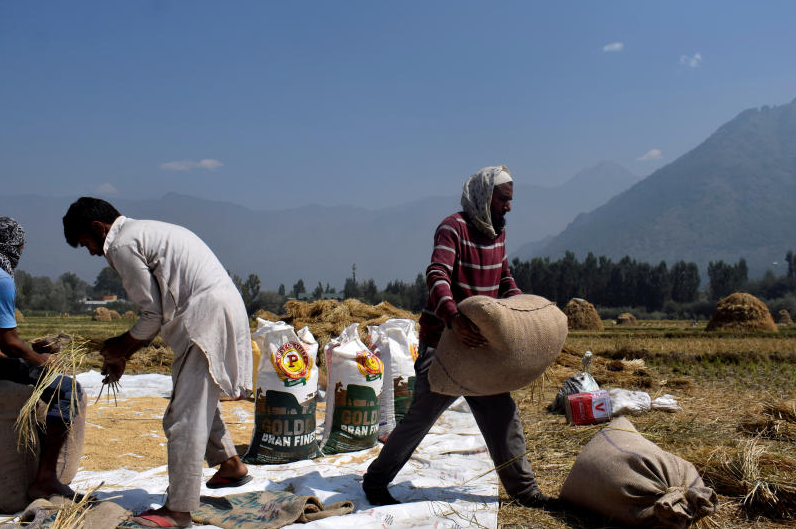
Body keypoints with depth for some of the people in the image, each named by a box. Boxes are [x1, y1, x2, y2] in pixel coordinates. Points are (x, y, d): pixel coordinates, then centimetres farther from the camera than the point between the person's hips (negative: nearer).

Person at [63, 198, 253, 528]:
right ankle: (230, 464, 38)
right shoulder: (145, 231, 25)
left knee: (185, 416, -7)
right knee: (199, 399, 26)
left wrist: (121, 348, 9)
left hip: (207, 314, -10)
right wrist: (123, 355, 24)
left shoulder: (122, 245, -5)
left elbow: (153, 313, -7)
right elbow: (160, 309, 24)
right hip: (227, 306, 10)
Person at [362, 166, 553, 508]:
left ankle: (523, 488, 18)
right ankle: (375, 481, 17)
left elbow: (504, 279, 23)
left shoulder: (497, 232, 11)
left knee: (501, 414, 7)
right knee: (420, 418, 0)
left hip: (479, 341, 7)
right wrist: (454, 318, -46)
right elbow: (437, 277, -30)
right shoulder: (453, 228, -16)